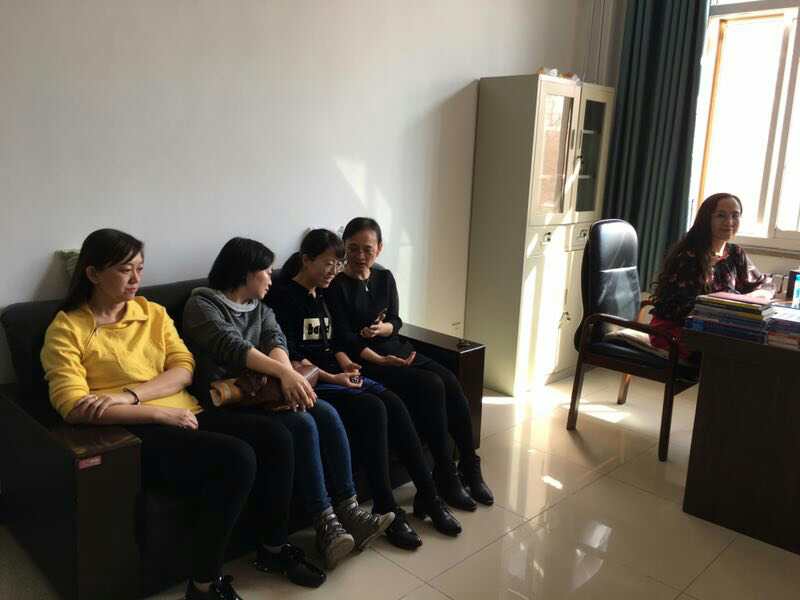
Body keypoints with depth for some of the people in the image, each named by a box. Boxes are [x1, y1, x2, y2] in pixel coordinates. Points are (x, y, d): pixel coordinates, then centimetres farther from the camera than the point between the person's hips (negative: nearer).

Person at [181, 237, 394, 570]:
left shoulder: (260, 308, 17)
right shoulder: (202, 304, -5)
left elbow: (276, 341, -4)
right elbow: (231, 346, -24)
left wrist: (287, 376, -27)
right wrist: (285, 373, -39)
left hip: (258, 392, 7)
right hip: (225, 402, -7)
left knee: (326, 413, -17)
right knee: (301, 424, -27)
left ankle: (347, 510, -15)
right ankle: (325, 525, -23)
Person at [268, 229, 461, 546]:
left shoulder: (321, 297, 19)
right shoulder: (284, 296, -7)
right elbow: (290, 355, -14)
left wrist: (348, 366, -3)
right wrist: (331, 377, -21)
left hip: (336, 375, 8)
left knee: (393, 403, -15)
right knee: (371, 408, -28)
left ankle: (427, 495, -10)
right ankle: (386, 509, -21)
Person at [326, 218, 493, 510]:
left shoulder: (385, 278, 12)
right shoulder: (337, 285, -6)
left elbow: (396, 322, 8)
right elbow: (345, 336, -12)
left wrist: (381, 329, -17)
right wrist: (380, 360, -26)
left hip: (396, 348, 6)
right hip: (365, 359, -6)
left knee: (450, 382, -18)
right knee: (431, 386, -27)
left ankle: (469, 468, -8)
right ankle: (446, 477, -18)